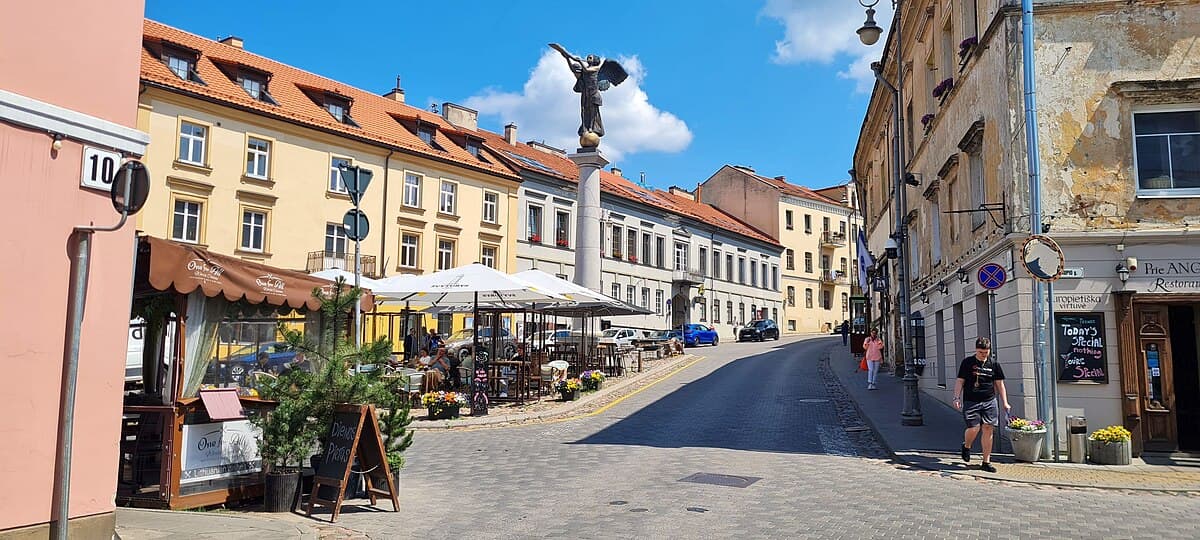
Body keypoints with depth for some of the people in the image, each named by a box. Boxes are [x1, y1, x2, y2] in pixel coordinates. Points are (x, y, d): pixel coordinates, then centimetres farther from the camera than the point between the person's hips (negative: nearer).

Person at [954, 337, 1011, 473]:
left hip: (989, 402, 2)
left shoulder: (994, 364, 8)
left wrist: (1005, 403, 9)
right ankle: (966, 446, 23)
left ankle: (986, 462, 8)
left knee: (988, 429, -1)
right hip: (970, 402, -2)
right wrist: (957, 398, -5)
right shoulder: (967, 362, 2)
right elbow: (960, 381, 4)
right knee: (974, 428, -11)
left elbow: (999, 384, 14)